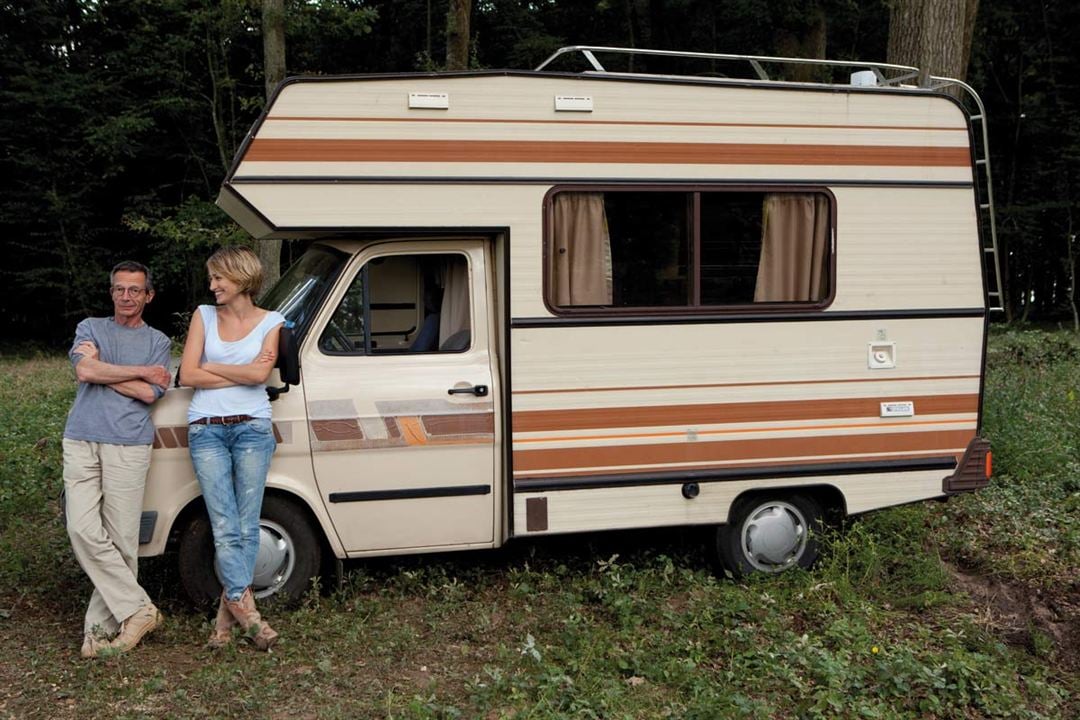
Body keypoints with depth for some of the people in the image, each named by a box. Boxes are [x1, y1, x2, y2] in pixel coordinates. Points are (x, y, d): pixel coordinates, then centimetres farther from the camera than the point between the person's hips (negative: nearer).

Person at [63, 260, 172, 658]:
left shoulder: (157, 341, 13)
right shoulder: (90, 328, 17)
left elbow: (149, 394, -3)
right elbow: (85, 370, -4)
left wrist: (100, 371, -2)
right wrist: (141, 371, -2)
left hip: (128, 446, -2)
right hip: (81, 442, 2)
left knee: (121, 540, -3)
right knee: (83, 530, -8)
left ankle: (99, 625, 7)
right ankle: (138, 609, 0)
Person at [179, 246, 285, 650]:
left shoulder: (270, 322, 7)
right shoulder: (204, 316, 11)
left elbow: (261, 375, -10)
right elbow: (187, 376, 1)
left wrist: (211, 366, -2)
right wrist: (240, 374, -4)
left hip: (252, 429, -1)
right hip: (206, 431, 1)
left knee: (246, 526, 0)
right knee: (225, 528, -6)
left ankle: (228, 612, 9)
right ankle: (245, 607, -5)